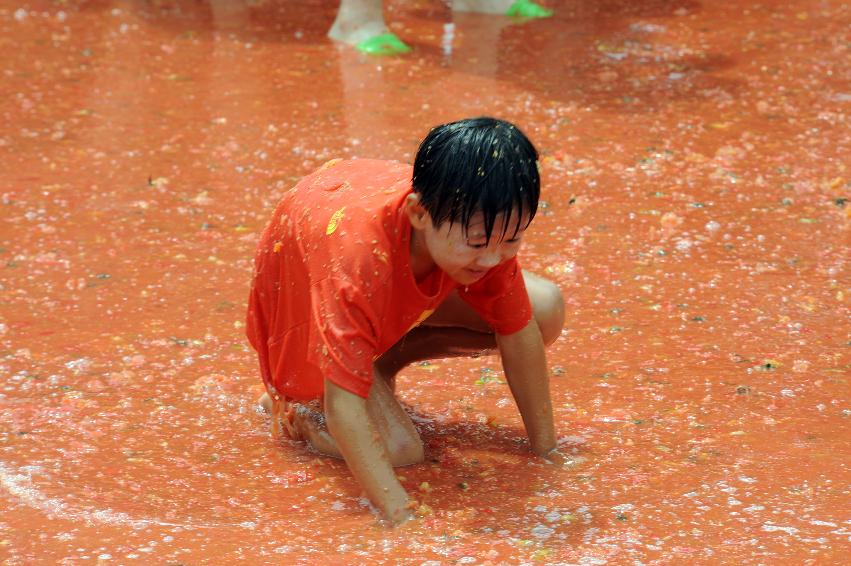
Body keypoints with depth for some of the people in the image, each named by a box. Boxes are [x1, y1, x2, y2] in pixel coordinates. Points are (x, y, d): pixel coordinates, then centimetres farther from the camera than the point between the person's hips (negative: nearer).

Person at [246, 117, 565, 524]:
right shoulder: (359, 256, -48)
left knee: (546, 311, -10)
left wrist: (545, 449, -13)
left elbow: (519, 334, -17)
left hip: (398, 299, 6)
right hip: (306, 307, -6)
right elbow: (343, 405, -46)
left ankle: (384, 360, 3)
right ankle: (292, 405, 5)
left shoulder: (484, 226, -31)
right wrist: (400, 515, -49)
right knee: (399, 449, -25)